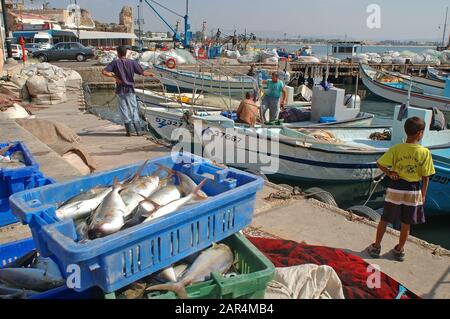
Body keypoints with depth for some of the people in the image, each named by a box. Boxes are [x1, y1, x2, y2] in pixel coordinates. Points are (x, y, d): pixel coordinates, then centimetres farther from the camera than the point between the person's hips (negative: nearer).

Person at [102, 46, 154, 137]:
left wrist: (114, 76, -4)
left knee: (124, 110, 7)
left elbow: (104, 72, -12)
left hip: (120, 90, 0)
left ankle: (129, 131, 8)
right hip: (130, 89, 0)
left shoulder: (115, 63, -3)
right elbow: (143, 73, -3)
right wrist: (150, 74, 15)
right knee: (134, 109, 7)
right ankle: (138, 131, 3)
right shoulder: (132, 62, -3)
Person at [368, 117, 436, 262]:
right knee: (406, 224, 15)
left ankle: (376, 247, 23)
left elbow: (380, 164, -12)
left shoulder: (396, 149, -11)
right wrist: (423, 195, 4)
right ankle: (399, 250, 29)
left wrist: (389, 173, 2)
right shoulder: (425, 152, -11)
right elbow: (426, 177, -6)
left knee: (385, 220, 13)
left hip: (395, 189, 0)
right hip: (413, 191, 0)